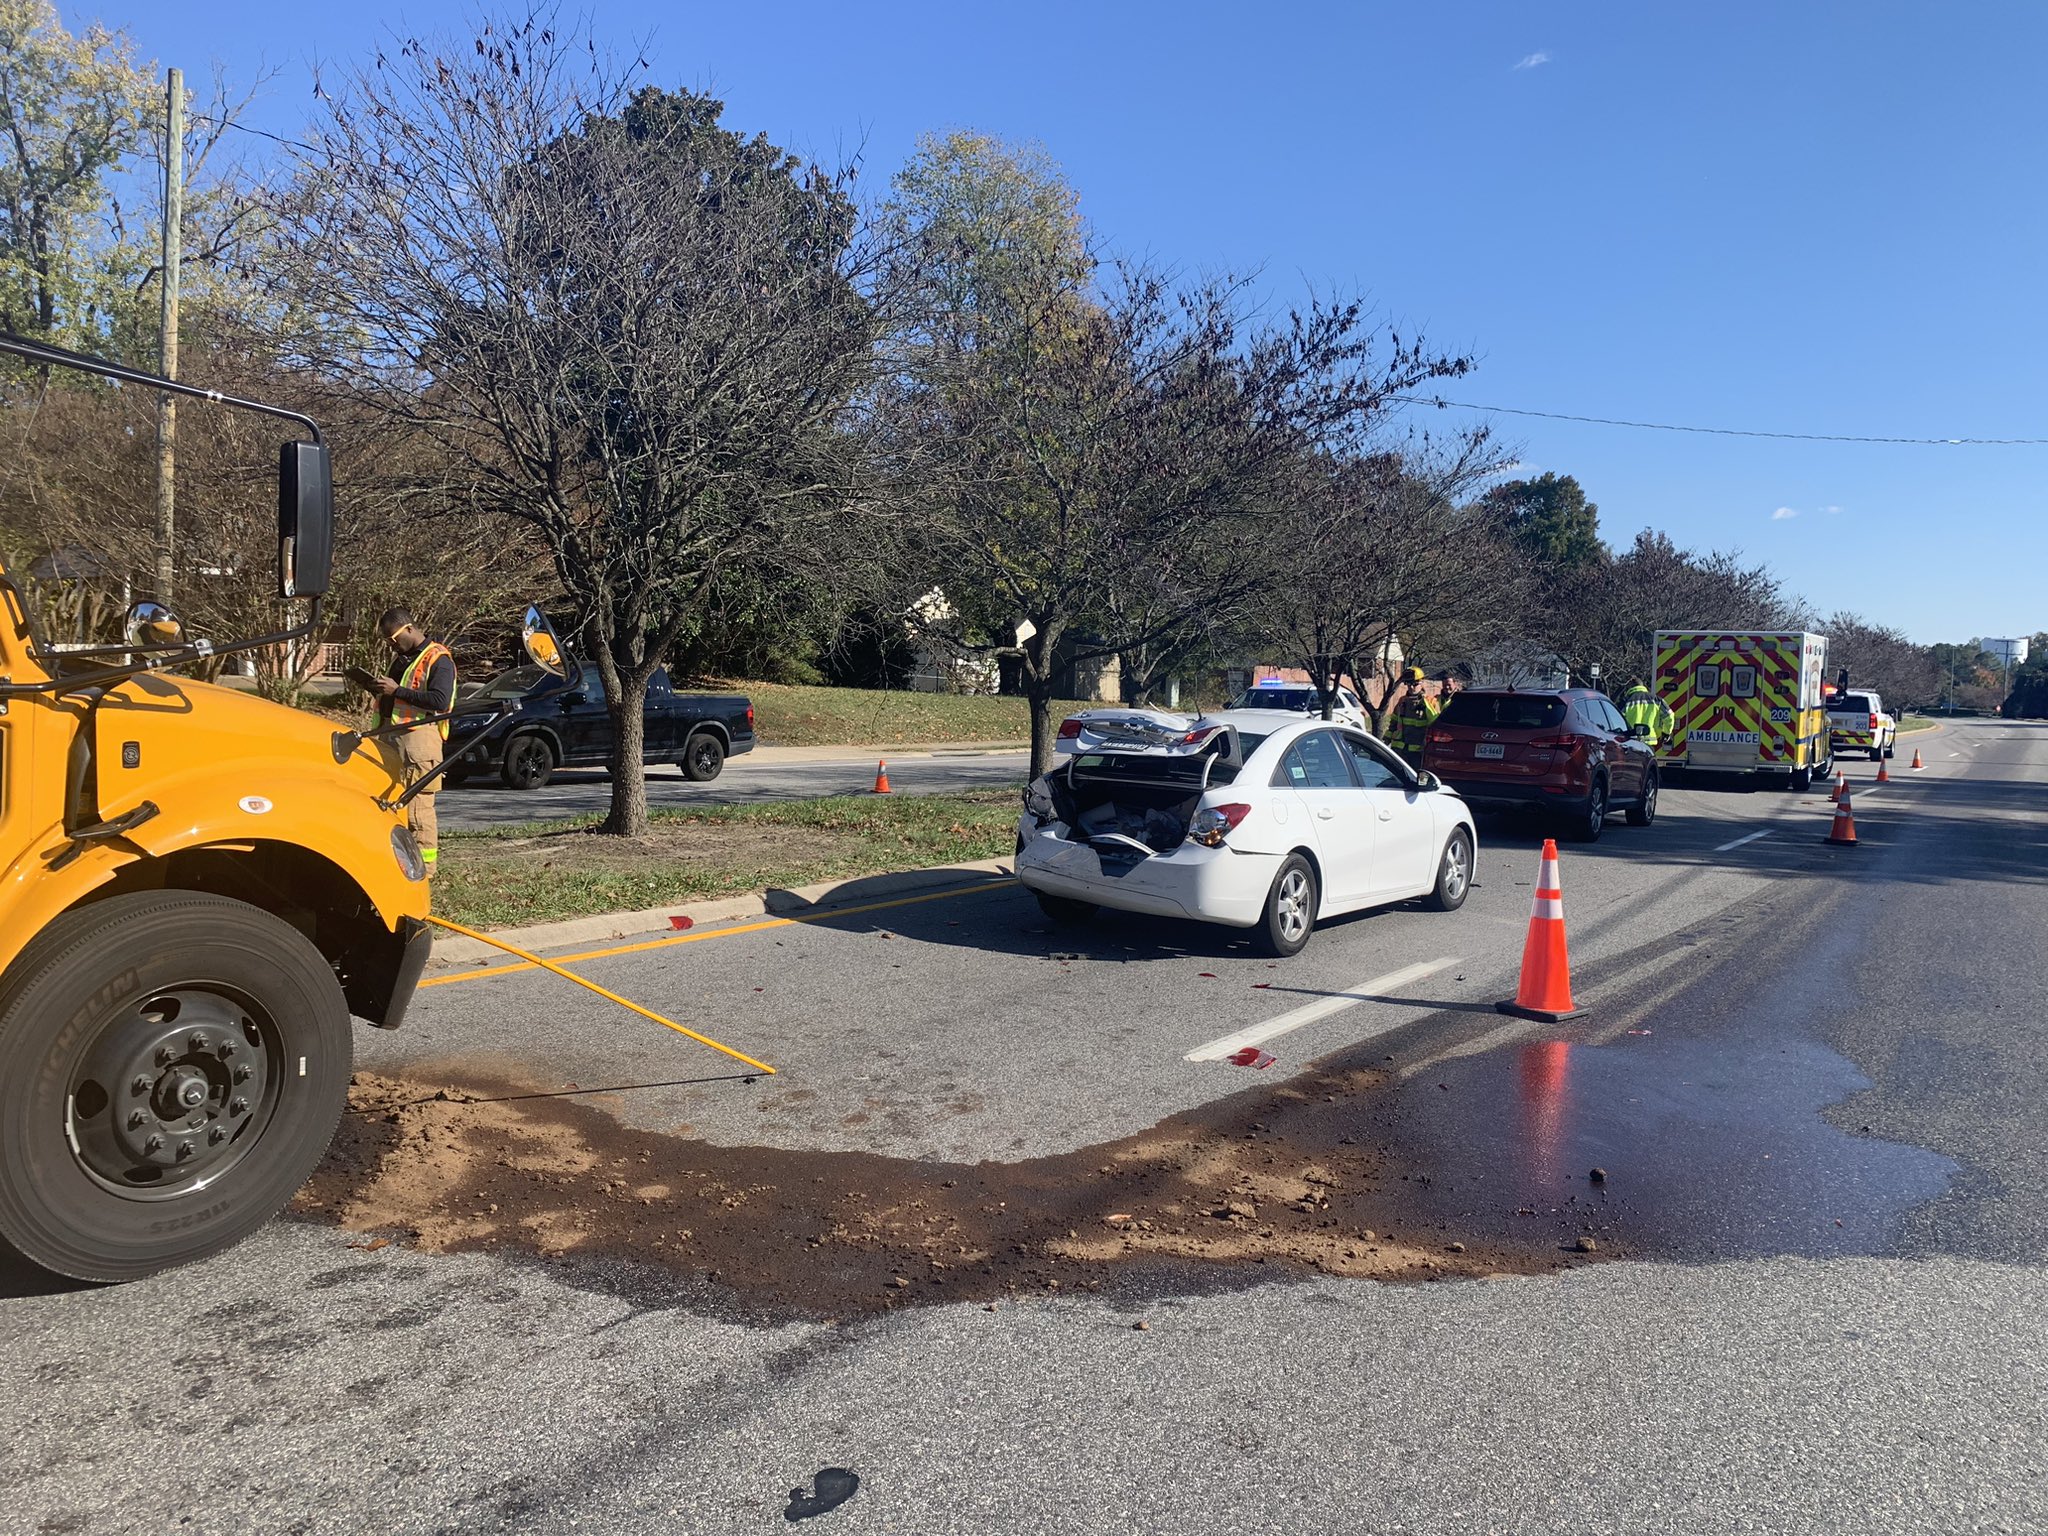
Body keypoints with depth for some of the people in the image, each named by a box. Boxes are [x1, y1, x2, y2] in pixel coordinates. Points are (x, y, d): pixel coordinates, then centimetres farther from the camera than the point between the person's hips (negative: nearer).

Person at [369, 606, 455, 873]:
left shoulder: (438, 659, -8)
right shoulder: (401, 656, 20)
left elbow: (440, 701, -21)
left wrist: (397, 691, -19)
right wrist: (379, 689, 13)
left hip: (419, 736, -9)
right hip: (391, 736, 9)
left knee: (418, 803, -8)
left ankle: (424, 865, -3)